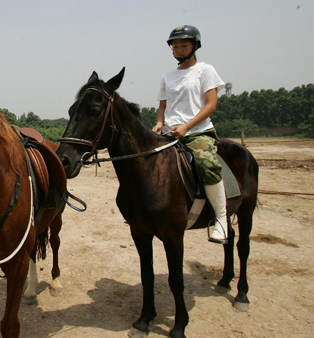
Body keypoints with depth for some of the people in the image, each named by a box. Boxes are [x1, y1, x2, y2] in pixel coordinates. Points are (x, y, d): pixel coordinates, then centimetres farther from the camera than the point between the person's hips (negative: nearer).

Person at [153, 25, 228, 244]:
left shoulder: (205, 70, 5)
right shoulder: (167, 77, 19)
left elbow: (211, 105, -5)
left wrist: (186, 127, -16)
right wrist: (160, 123, 0)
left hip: (199, 132, -6)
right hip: (170, 135, 6)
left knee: (207, 164, -34)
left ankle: (222, 218, -19)